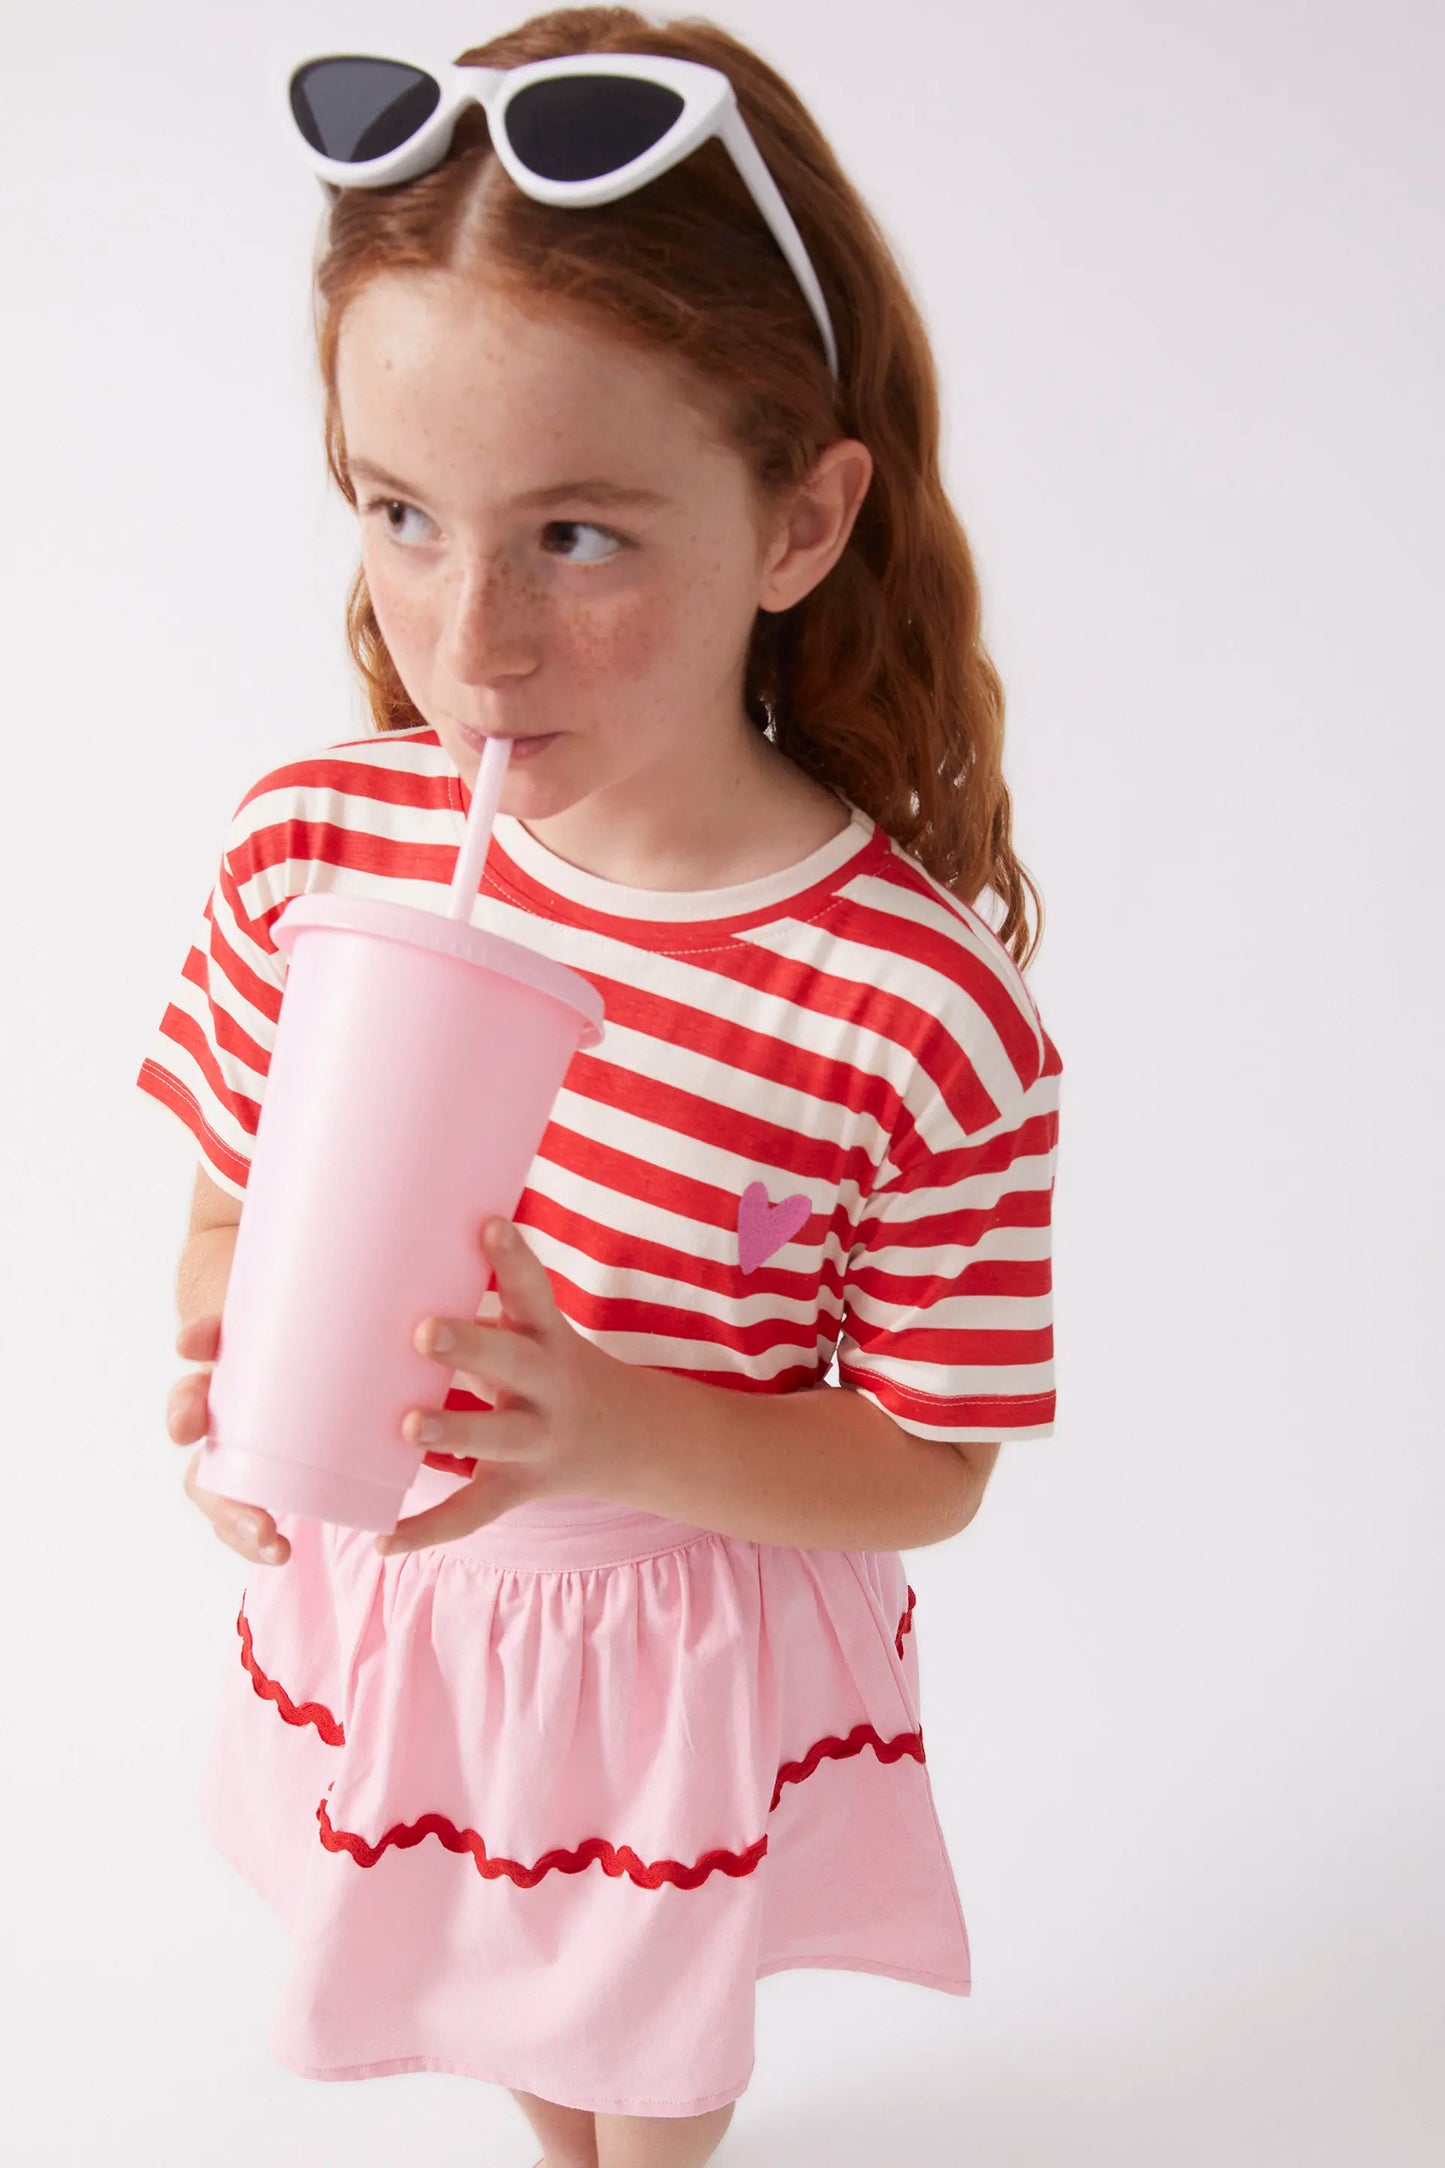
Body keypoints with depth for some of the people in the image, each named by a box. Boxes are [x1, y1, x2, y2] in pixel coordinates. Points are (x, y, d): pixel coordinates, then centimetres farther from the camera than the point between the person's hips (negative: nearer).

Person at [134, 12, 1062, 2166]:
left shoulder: (924, 1014, -29)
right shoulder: (313, 839, -18)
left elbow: (927, 1469, -17)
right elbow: (229, 1204, -2)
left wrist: (622, 1434, -34)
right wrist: (228, 1366, -23)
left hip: (693, 1656, -3)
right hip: (378, 1618, 4)